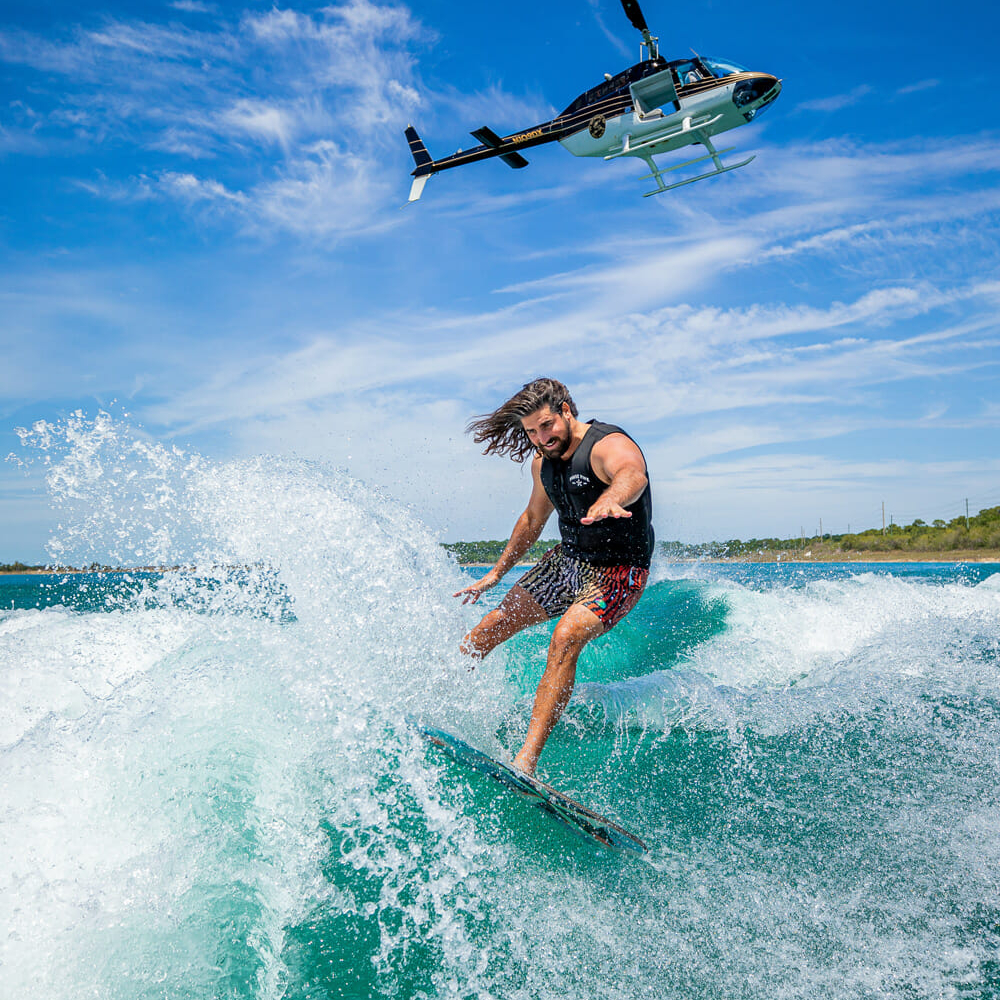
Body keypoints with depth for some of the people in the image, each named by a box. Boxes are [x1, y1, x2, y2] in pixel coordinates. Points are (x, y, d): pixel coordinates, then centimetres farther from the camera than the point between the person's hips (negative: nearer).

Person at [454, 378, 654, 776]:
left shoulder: (608, 444, -23)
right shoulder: (543, 462, 2)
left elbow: (633, 474, -48)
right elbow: (533, 519, 18)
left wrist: (610, 500, -71)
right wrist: (495, 574, 22)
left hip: (616, 574, -7)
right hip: (566, 560, 8)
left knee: (566, 637, -30)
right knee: (495, 625, 5)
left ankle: (528, 757, -33)